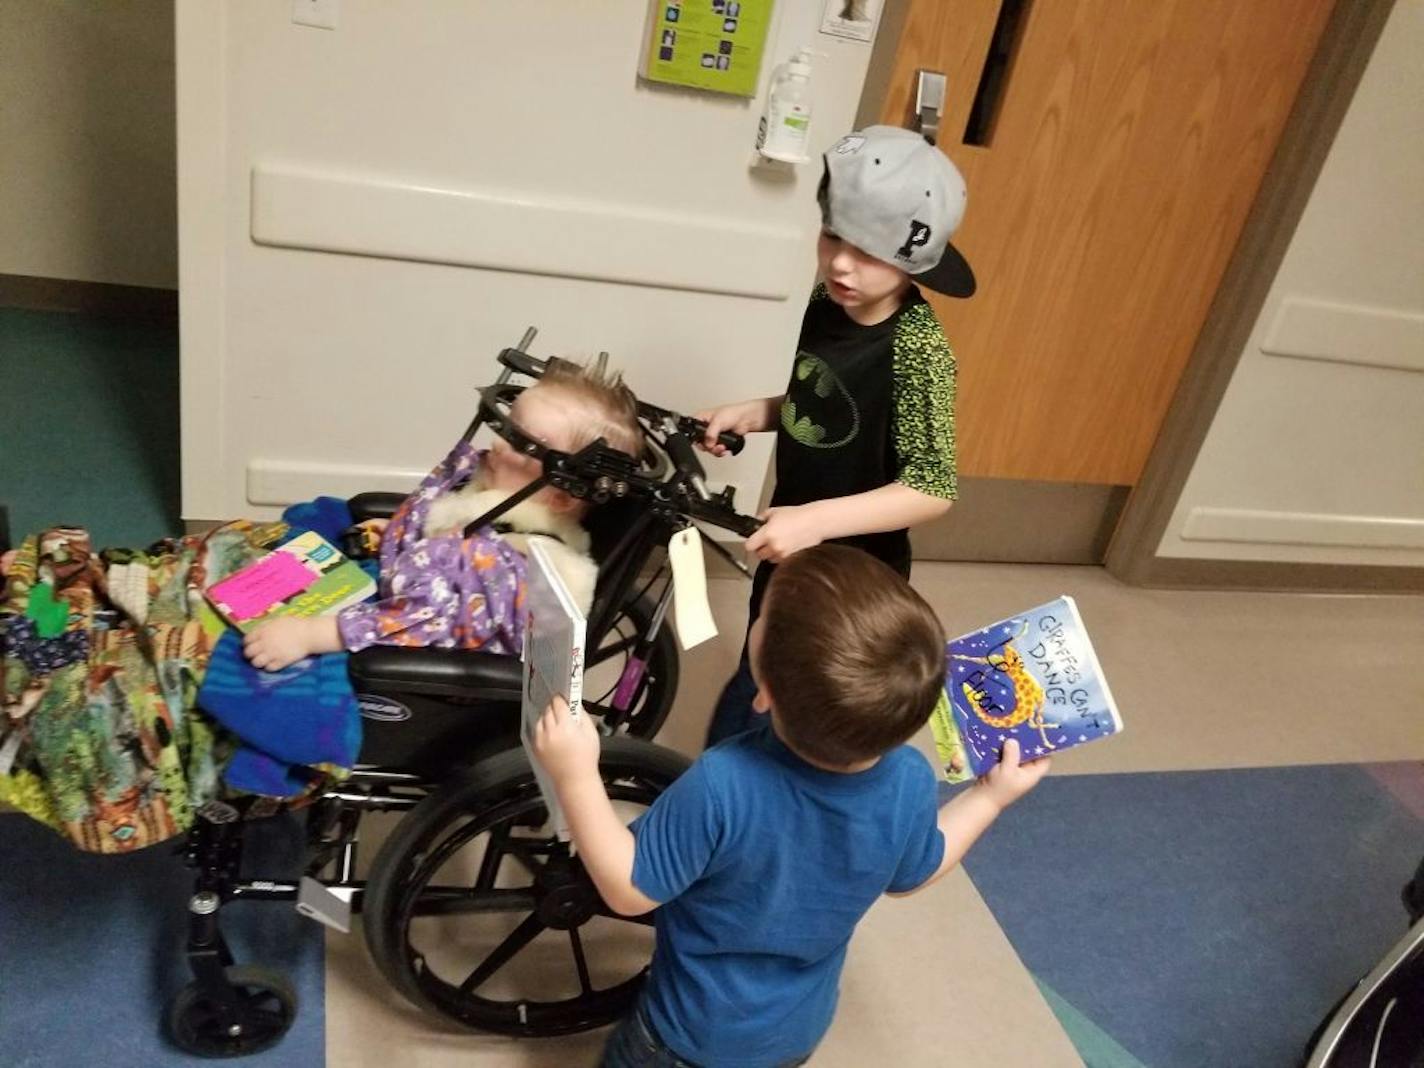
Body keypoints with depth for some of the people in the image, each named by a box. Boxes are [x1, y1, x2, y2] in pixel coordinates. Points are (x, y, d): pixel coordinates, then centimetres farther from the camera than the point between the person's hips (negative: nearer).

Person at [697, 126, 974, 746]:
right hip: (789, 548, 8)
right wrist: (754, 413, -5)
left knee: (750, 710, 1)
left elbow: (933, 489, -30)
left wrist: (816, 519, -38)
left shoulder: (917, 349, -27)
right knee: (759, 682, 25)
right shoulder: (830, 299, -5)